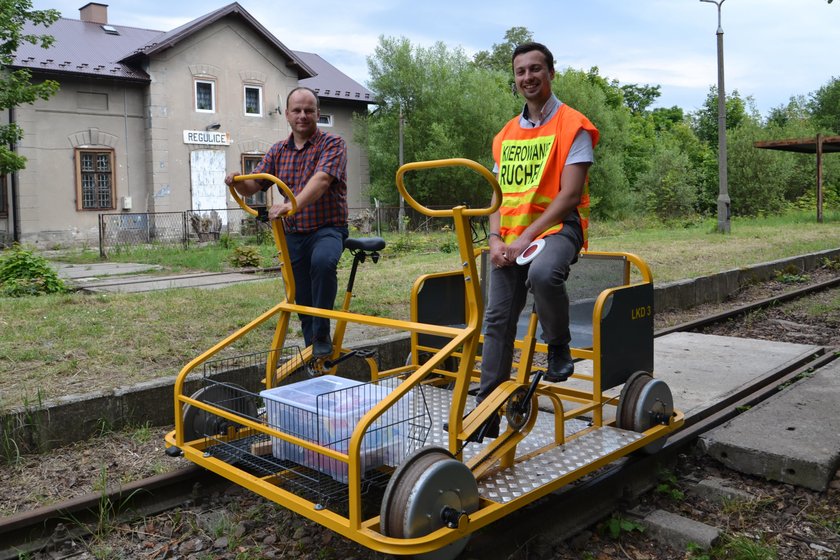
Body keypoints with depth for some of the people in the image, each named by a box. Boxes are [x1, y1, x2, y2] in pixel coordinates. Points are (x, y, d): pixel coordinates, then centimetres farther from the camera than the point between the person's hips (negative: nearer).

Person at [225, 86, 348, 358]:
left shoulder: (332, 144, -7)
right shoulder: (278, 151, 9)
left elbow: (322, 178, -26)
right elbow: (252, 186, 8)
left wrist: (293, 205, -42)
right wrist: (237, 182, -17)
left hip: (328, 228, -5)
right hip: (293, 234, 5)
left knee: (322, 261, -37)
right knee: (302, 301, 10)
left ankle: (322, 336, -23)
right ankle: (312, 353, 28)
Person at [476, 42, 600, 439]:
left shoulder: (572, 126, -3)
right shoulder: (506, 134, 16)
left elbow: (569, 194, -12)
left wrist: (527, 236, -19)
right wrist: (495, 238, -2)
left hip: (557, 226, -5)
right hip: (510, 237, 5)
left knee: (542, 274, -38)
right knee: (497, 319, -1)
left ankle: (558, 346, -8)